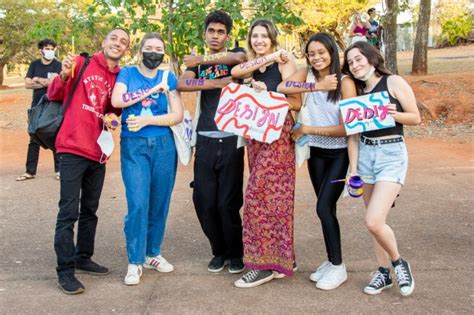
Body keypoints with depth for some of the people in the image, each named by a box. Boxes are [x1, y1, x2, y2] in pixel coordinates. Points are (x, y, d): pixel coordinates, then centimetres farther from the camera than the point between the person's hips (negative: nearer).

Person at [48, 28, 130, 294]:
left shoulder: (120, 77, 9)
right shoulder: (81, 63, -4)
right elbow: (54, 95, -3)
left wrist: (113, 117, 0)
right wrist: (64, 76, -22)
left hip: (99, 152, 6)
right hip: (73, 149, -6)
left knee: (90, 210, 15)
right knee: (69, 212, -5)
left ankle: (84, 257, 29)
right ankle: (65, 271, 2)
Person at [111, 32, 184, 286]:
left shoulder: (168, 77, 9)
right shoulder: (127, 73, 6)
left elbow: (178, 115, 0)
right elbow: (116, 100, -13)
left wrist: (146, 120, -10)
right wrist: (152, 90, -9)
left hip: (164, 145, 3)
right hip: (134, 146, -2)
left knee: (159, 203, 7)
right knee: (138, 204, -9)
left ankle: (152, 254, 23)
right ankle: (135, 262, 3)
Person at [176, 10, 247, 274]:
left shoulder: (236, 54, 8)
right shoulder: (197, 63, 16)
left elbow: (240, 58, -19)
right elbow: (181, 85, -6)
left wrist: (203, 61, -13)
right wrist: (218, 82, -14)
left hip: (231, 140, -3)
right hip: (205, 140, 3)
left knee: (228, 202, -3)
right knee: (204, 201, 1)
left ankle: (235, 253, 17)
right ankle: (219, 251, 21)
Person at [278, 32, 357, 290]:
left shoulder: (345, 83, -13)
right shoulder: (307, 74, 0)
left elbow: (347, 128, -17)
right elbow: (282, 88, -17)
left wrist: (308, 129, -17)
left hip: (340, 153, -5)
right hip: (316, 152, 5)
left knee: (324, 207, -10)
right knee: (326, 208, 12)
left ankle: (338, 267, 6)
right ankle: (331, 261, 26)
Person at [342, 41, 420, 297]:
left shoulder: (394, 82, -2)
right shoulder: (356, 92, 11)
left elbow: (416, 118, -1)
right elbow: (353, 133, 7)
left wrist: (391, 114, -19)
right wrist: (353, 169, 0)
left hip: (392, 153, -5)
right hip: (365, 154, 5)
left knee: (373, 221, -15)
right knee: (374, 221, 8)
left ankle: (398, 263, 11)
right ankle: (384, 271, 24)